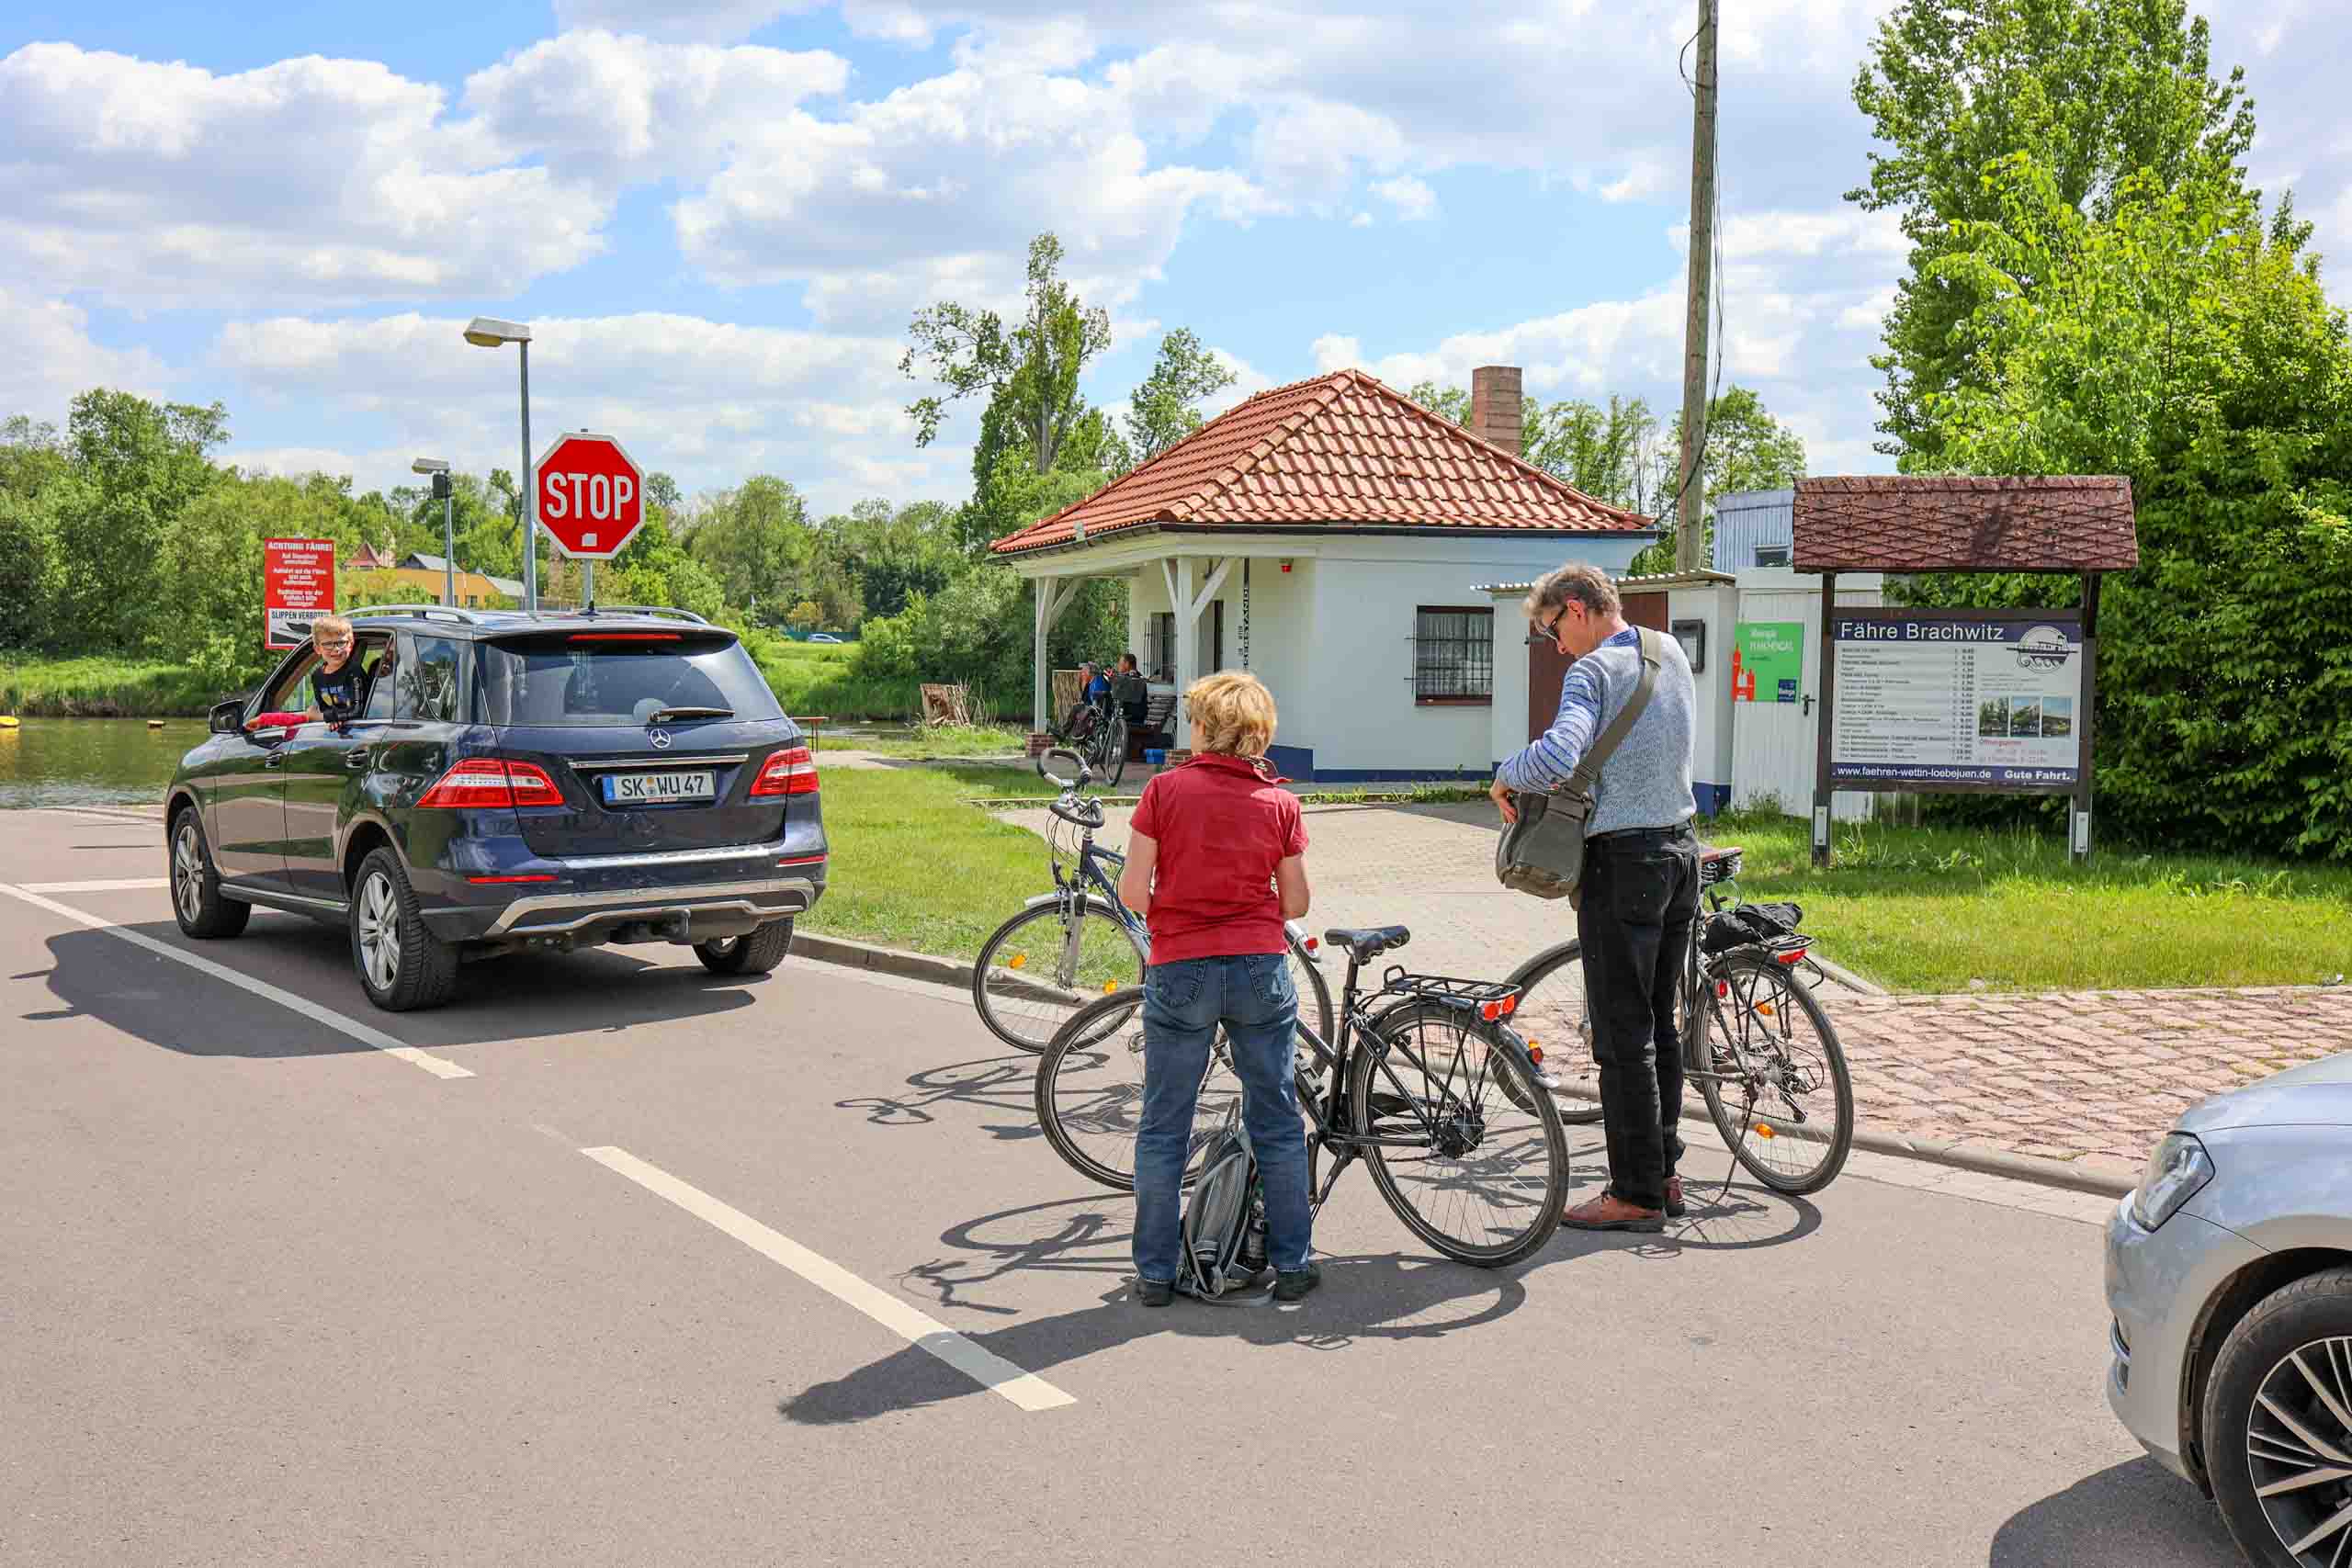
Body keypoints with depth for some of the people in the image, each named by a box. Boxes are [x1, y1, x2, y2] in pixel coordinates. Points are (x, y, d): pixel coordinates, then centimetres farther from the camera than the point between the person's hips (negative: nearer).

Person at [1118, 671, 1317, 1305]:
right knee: (1277, 1122, 12)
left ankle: (1156, 1271, 14)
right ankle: (1291, 1263, 18)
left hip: (1180, 971, -1)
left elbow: (1133, 893, -7)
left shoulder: (1166, 790, -5)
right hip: (1261, 970, 1)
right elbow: (1295, 904, 3)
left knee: (1163, 1128, 9)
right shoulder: (1280, 803, 0)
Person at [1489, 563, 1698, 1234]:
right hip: (1680, 850, 8)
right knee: (1659, 1024, 16)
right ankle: (1662, 1172, 23)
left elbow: (1558, 754, -31)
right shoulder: (1673, 653, 11)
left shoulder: (1594, 670, -15)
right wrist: (1577, 778, 15)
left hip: (1623, 859, -8)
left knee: (1623, 1036, -2)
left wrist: (1506, 776, -12)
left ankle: (1636, 1194, 2)